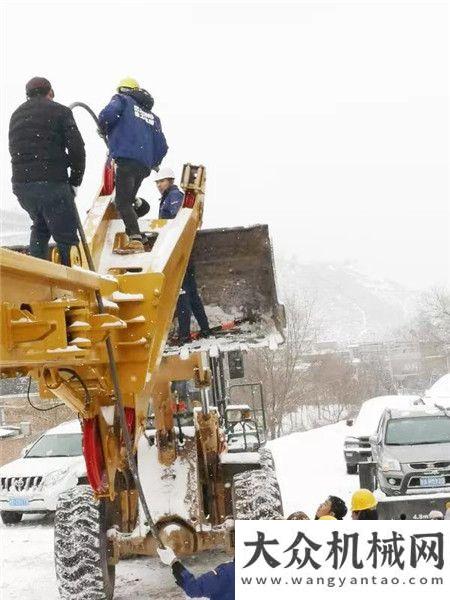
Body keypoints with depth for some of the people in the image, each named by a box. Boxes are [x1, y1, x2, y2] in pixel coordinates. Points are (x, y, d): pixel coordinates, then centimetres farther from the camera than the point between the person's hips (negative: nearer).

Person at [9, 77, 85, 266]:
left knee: (40, 226, 27)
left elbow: (14, 150, 17)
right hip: (52, 184, -6)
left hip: (21, 185, 6)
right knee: (66, 237, -1)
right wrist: (75, 182, 5)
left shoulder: (16, 115, 19)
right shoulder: (59, 111, 1)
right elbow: (76, 149, -5)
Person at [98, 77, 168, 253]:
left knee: (122, 201, -14)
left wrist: (104, 129, 9)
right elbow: (162, 147, 21)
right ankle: (134, 237, 3)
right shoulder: (152, 116, 27)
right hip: (145, 165, 7)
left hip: (127, 158, -7)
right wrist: (153, 164, 36)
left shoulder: (122, 100, 12)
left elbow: (108, 114, -11)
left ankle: (135, 240, -29)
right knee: (128, 201, 14)